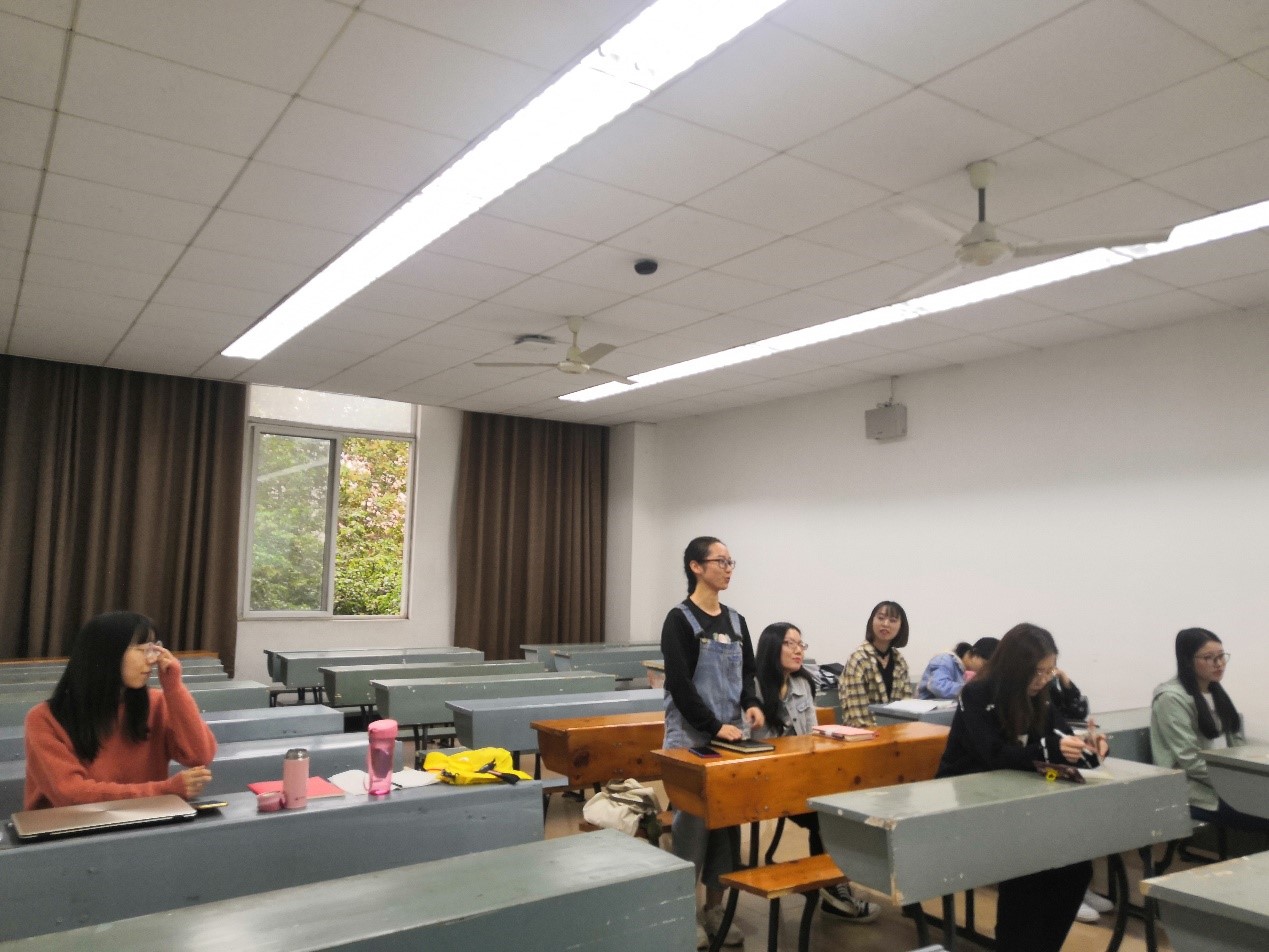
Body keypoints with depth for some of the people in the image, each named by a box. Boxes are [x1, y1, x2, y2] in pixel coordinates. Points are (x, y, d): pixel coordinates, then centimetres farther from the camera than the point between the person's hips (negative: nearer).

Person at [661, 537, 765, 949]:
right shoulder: (680, 620, -10)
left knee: (728, 818, 11)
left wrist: (751, 703, -8)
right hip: (692, 738, -6)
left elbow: (747, 671, 12)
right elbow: (680, 684, -16)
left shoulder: (735, 620, 9)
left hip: (732, 736, 6)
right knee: (693, 819, -1)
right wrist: (714, 727, -18)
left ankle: (715, 907, 25)